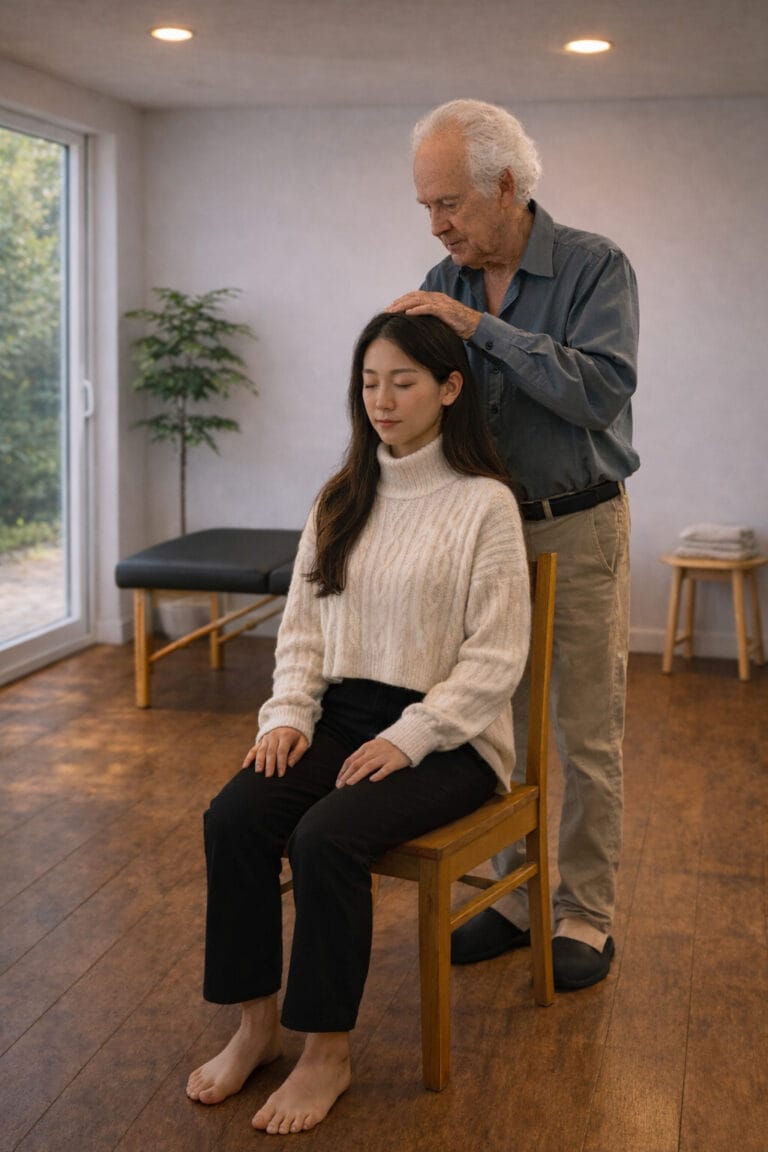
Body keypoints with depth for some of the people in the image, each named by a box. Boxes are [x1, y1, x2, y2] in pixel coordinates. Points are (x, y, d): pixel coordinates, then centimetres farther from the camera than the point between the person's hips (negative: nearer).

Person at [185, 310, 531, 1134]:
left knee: (327, 837, -29)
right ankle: (255, 1025, -4)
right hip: (343, 711, 5)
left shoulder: (485, 503, -8)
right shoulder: (341, 498, 10)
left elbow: (495, 658, -11)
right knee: (233, 816, -19)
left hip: (445, 734, -5)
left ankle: (327, 1051, -10)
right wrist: (290, 712, -5)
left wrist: (405, 738, -19)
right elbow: (302, 620, 11)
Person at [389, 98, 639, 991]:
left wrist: (483, 328, -27)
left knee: (586, 736, 3)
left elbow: (602, 389, -25)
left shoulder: (595, 268, -11)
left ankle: (585, 915, 17)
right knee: (500, 726, 12)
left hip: (577, 531, -5)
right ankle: (514, 897, 26)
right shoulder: (444, 286, 4)